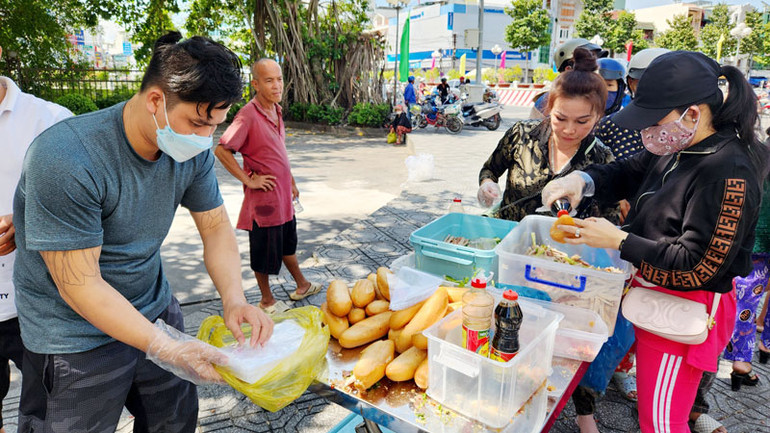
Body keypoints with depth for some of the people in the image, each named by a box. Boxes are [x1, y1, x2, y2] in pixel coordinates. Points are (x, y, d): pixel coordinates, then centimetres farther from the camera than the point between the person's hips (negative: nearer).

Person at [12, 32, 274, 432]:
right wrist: (167, 348, -29)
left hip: (155, 312, 6)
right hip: (75, 336, -5)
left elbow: (216, 226, -2)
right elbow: (80, 286, -26)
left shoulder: (193, 150, -10)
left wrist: (234, 299, -18)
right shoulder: (65, 159, -29)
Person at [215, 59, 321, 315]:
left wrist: (291, 182, 20)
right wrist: (248, 180, -19)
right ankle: (267, 301, 26)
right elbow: (221, 150, -23)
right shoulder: (248, 115, -18)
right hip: (264, 196, -8)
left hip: (284, 196, 8)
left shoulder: (276, 111, 8)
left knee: (288, 243, 23)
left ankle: (302, 286, 40)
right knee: (264, 252, 8)